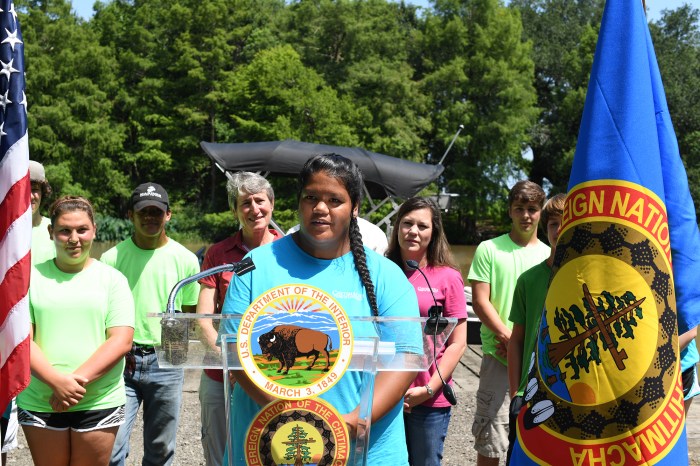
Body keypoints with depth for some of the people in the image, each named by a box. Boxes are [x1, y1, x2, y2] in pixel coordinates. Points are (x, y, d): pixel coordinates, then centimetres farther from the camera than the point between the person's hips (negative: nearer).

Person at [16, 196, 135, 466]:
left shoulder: (112, 279, 3)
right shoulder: (32, 277, 4)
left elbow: (121, 341, -5)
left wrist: (78, 380, -17)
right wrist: (57, 381, -17)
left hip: (99, 402, 0)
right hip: (39, 402, 1)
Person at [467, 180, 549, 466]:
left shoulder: (549, 256, 10)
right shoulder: (489, 250, 2)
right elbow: (480, 302, -3)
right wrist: (510, 339, -13)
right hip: (499, 356, -2)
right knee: (489, 442, -1)